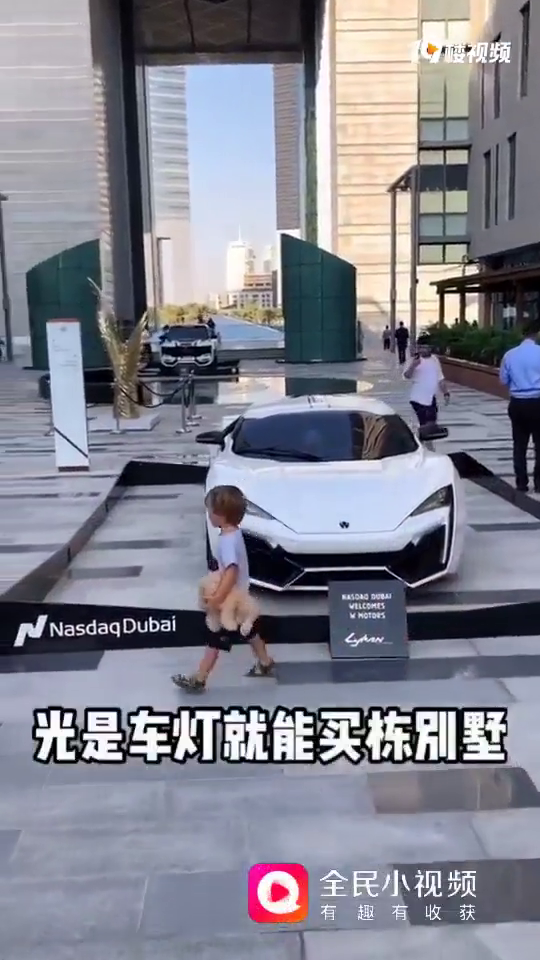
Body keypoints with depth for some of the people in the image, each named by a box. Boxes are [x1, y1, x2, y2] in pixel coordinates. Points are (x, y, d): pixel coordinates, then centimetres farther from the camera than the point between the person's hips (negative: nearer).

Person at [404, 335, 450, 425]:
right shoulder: (416, 361, -7)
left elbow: (440, 378, 17)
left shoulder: (435, 360, 10)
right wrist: (413, 366, -39)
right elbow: (407, 376, -22)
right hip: (419, 399, -6)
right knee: (424, 425, -9)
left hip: (431, 399, 6)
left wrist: (446, 393, 14)